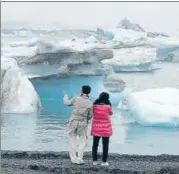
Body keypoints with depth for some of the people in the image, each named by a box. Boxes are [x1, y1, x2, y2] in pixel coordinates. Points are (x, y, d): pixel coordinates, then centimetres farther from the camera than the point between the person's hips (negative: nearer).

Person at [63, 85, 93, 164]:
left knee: (72, 140, 12)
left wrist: (65, 96, 31)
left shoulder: (76, 99, -9)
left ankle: (73, 158, 9)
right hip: (83, 123, 0)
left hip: (73, 122, 0)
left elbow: (67, 102, 10)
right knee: (82, 141, 12)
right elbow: (90, 116, -1)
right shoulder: (90, 103, -8)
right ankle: (79, 159, 4)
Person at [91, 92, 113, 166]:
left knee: (95, 144, 13)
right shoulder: (108, 106, -14)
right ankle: (104, 161, 3)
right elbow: (110, 113, 5)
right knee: (105, 145, 6)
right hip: (105, 128, -2)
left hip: (96, 127, 2)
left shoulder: (95, 105, -9)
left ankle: (94, 160, 12)